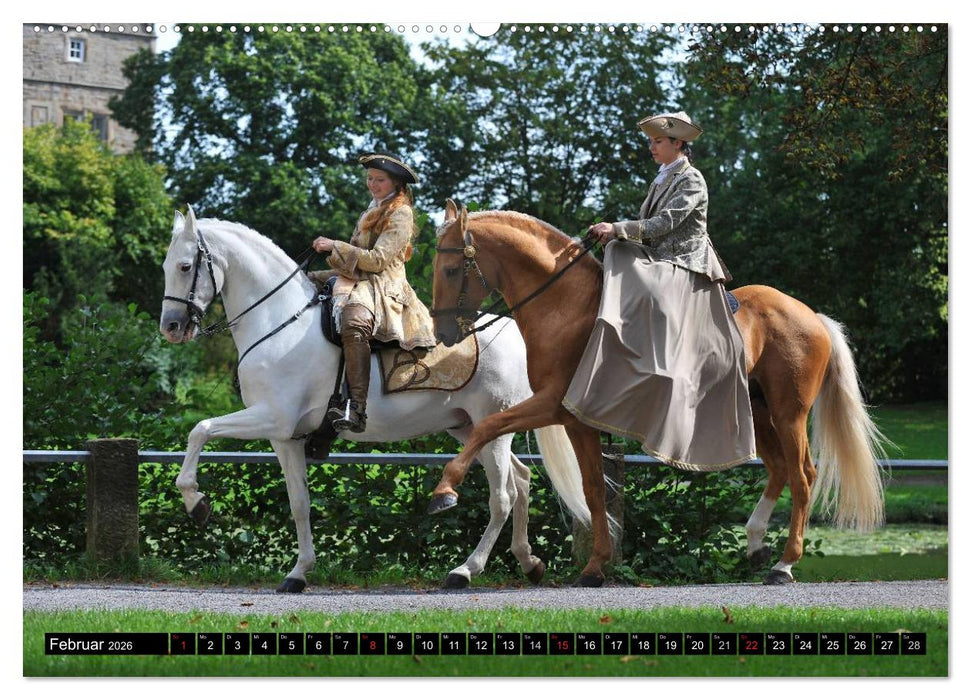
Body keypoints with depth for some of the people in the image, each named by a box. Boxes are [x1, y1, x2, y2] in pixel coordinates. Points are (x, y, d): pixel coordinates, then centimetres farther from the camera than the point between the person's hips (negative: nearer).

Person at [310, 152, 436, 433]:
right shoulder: (373, 211, 26)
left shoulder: (400, 215, -1)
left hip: (384, 286, -10)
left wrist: (335, 247, -11)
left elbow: (377, 260, -10)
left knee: (354, 323, -40)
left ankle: (356, 409, -52)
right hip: (358, 281, 10)